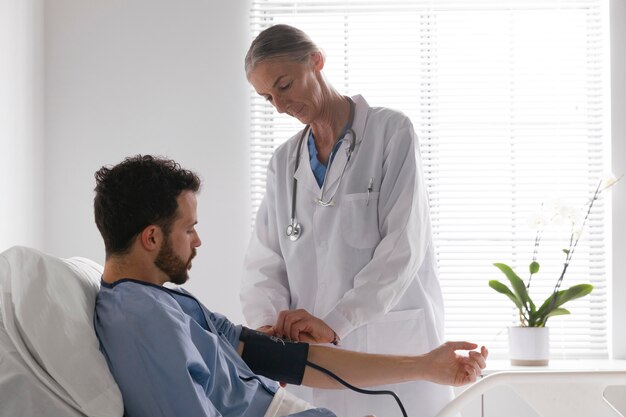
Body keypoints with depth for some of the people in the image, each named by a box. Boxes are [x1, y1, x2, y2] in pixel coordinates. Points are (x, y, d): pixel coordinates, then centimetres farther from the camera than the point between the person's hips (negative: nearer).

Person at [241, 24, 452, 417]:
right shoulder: (284, 162, 13)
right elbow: (265, 261, 6)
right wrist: (268, 323, -15)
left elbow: (404, 245, -13)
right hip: (316, 357, 4)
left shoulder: (391, 132, -3)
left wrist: (334, 323, -23)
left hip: (394, 350, -4)